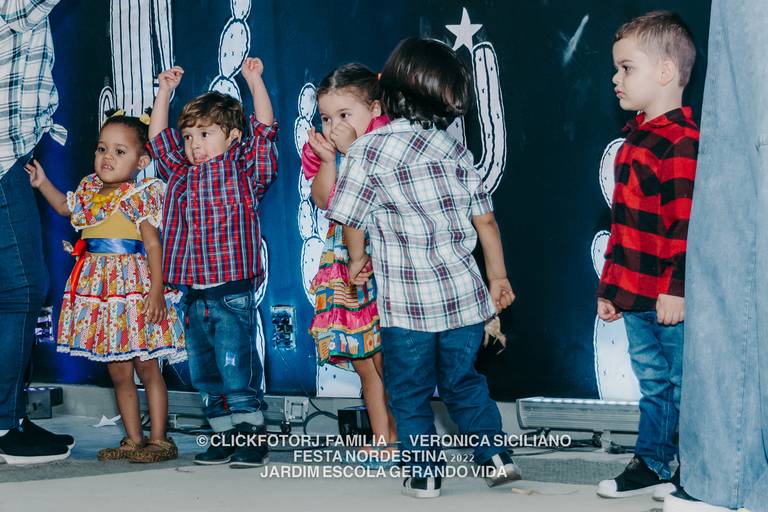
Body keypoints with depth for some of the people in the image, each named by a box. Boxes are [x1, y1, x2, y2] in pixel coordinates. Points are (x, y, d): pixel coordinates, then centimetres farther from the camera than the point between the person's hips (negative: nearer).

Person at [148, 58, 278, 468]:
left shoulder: (244, 171, 1)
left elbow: (263, 130, -4)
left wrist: (254, 81, -4)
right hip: (193, 295, 6)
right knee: (204, 373, 10)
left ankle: (252, 436, 4)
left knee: (238, 370, -6)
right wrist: (165, 92, 21)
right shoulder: (180, 176, 14)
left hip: (232, 292, -6)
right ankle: (225, 436, 20)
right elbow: (159, 139, 23)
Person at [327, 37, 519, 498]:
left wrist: (358, 260, 15)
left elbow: (353, 219, -5)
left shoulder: (370, 149, -8)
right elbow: (486, 222, 5)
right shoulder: (457, 151, 3)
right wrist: (498, 277, 17)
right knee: (464, 381, 21)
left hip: (406, 302, -3)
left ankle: (425, 473, 16)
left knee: (411, 392, 11)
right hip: (463, 293, 4)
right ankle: (496, 457, 22)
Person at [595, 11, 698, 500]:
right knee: (653, 384, 18)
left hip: (672, 299, -9)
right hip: (636, 297, 9)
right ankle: (652, 465, 28)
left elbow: (687, 223, -21)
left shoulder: (682, 142, -16)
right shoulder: (635, 140, 14)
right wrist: (610, 286, 21)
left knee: (685, 385, 3)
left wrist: (677, 287, -23)